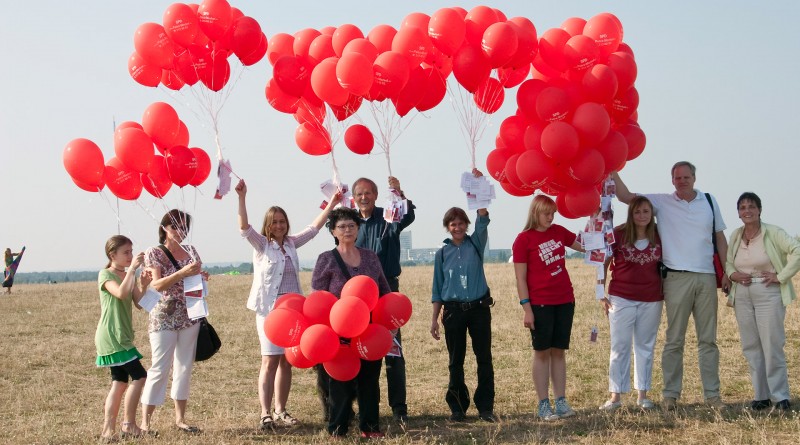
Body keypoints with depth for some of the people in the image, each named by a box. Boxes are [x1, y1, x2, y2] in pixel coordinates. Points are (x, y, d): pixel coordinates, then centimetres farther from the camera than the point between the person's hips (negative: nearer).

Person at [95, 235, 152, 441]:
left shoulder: (128, 276, 16)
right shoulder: (105, 275, -9)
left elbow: (138, 303, 6)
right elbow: (121, 293, -29)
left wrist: (143, 286, -10)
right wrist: (132, 269, -27)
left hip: (122, 337, 9)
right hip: (111, 337, -9)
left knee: (120, 382, 8)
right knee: (139, 376, -13)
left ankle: (108, 430, 11)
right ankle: (129, 424, -6)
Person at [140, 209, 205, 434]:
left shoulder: (190, 251, 9)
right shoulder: (154, 253, -5)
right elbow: (156, 285, -16)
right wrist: (182, 273, -26)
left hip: (189, 316, 5)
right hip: (164, 317, -5)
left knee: (184, 367, 8)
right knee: (159, 369, -6)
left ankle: (180, 419, 15)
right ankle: (145, 422, 0)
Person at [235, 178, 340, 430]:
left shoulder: (291, 243, 10)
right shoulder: (261, 245, -3)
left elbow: (314, 227, 17)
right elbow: (244, 227, -18)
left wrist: (332, 203, 16)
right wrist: (242, 198, -30)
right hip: (270, 309, -5)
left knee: (287, 361, 8)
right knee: (270, 361, -8)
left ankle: (280, 411, 15)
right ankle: (265, 414, -7)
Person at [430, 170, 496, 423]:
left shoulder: (476, 244, 5)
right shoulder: (442, 254, 8)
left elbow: (482, 219, -11)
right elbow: (437, 289, 10)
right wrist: (435, 319, 6)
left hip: (479, 308, -1)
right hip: (453, 311, 1)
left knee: (484, 359, 0)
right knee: (455, 362, 5)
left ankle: (485, 407, 6)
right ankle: (458, 407, 14)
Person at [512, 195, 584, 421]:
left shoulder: (558, 232, 8)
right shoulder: (523, 239, -7)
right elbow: (520, 278, -9)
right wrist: (527, 309, -13)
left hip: (564, 301, 5)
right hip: (540, 304, -5)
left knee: (559, 351, 8)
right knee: (542, 352, 1)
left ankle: (561, 401, 12)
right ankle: (543, 404, 7)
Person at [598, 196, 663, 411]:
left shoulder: (659, 237, 1)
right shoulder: (618, 235, -6)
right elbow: (603, 264, 0)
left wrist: (666, 293, 4)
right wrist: (601, 295, -3)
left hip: (651, 300, 2)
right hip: (621, 298, -2)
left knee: (645, 346, 9)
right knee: (619, 347, 0)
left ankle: (642, 394, 17)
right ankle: (615, 396, 4)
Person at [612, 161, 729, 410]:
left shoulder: (709, 201, 11)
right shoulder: (661, 202, 4)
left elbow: (720, 238, 14)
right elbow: (625, 196, -2)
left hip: (706, 278, 2)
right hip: (677, 278, -2)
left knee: (708, 339, 6)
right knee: (674, 340, -1)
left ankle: (712, 394, 11)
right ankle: (670, 394, 4)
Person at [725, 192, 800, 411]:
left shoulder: (772, 233, -7)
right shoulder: (735, 235, 10)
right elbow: (728, 261, 22)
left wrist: (781, 276, -15)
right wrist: (732, 274, 0)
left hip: (768, 294, -5)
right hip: (742, 295, 6)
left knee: (772, 345, -7)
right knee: (751, 346, 6)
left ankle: (780, 396, 1)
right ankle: (761, 395, 13)